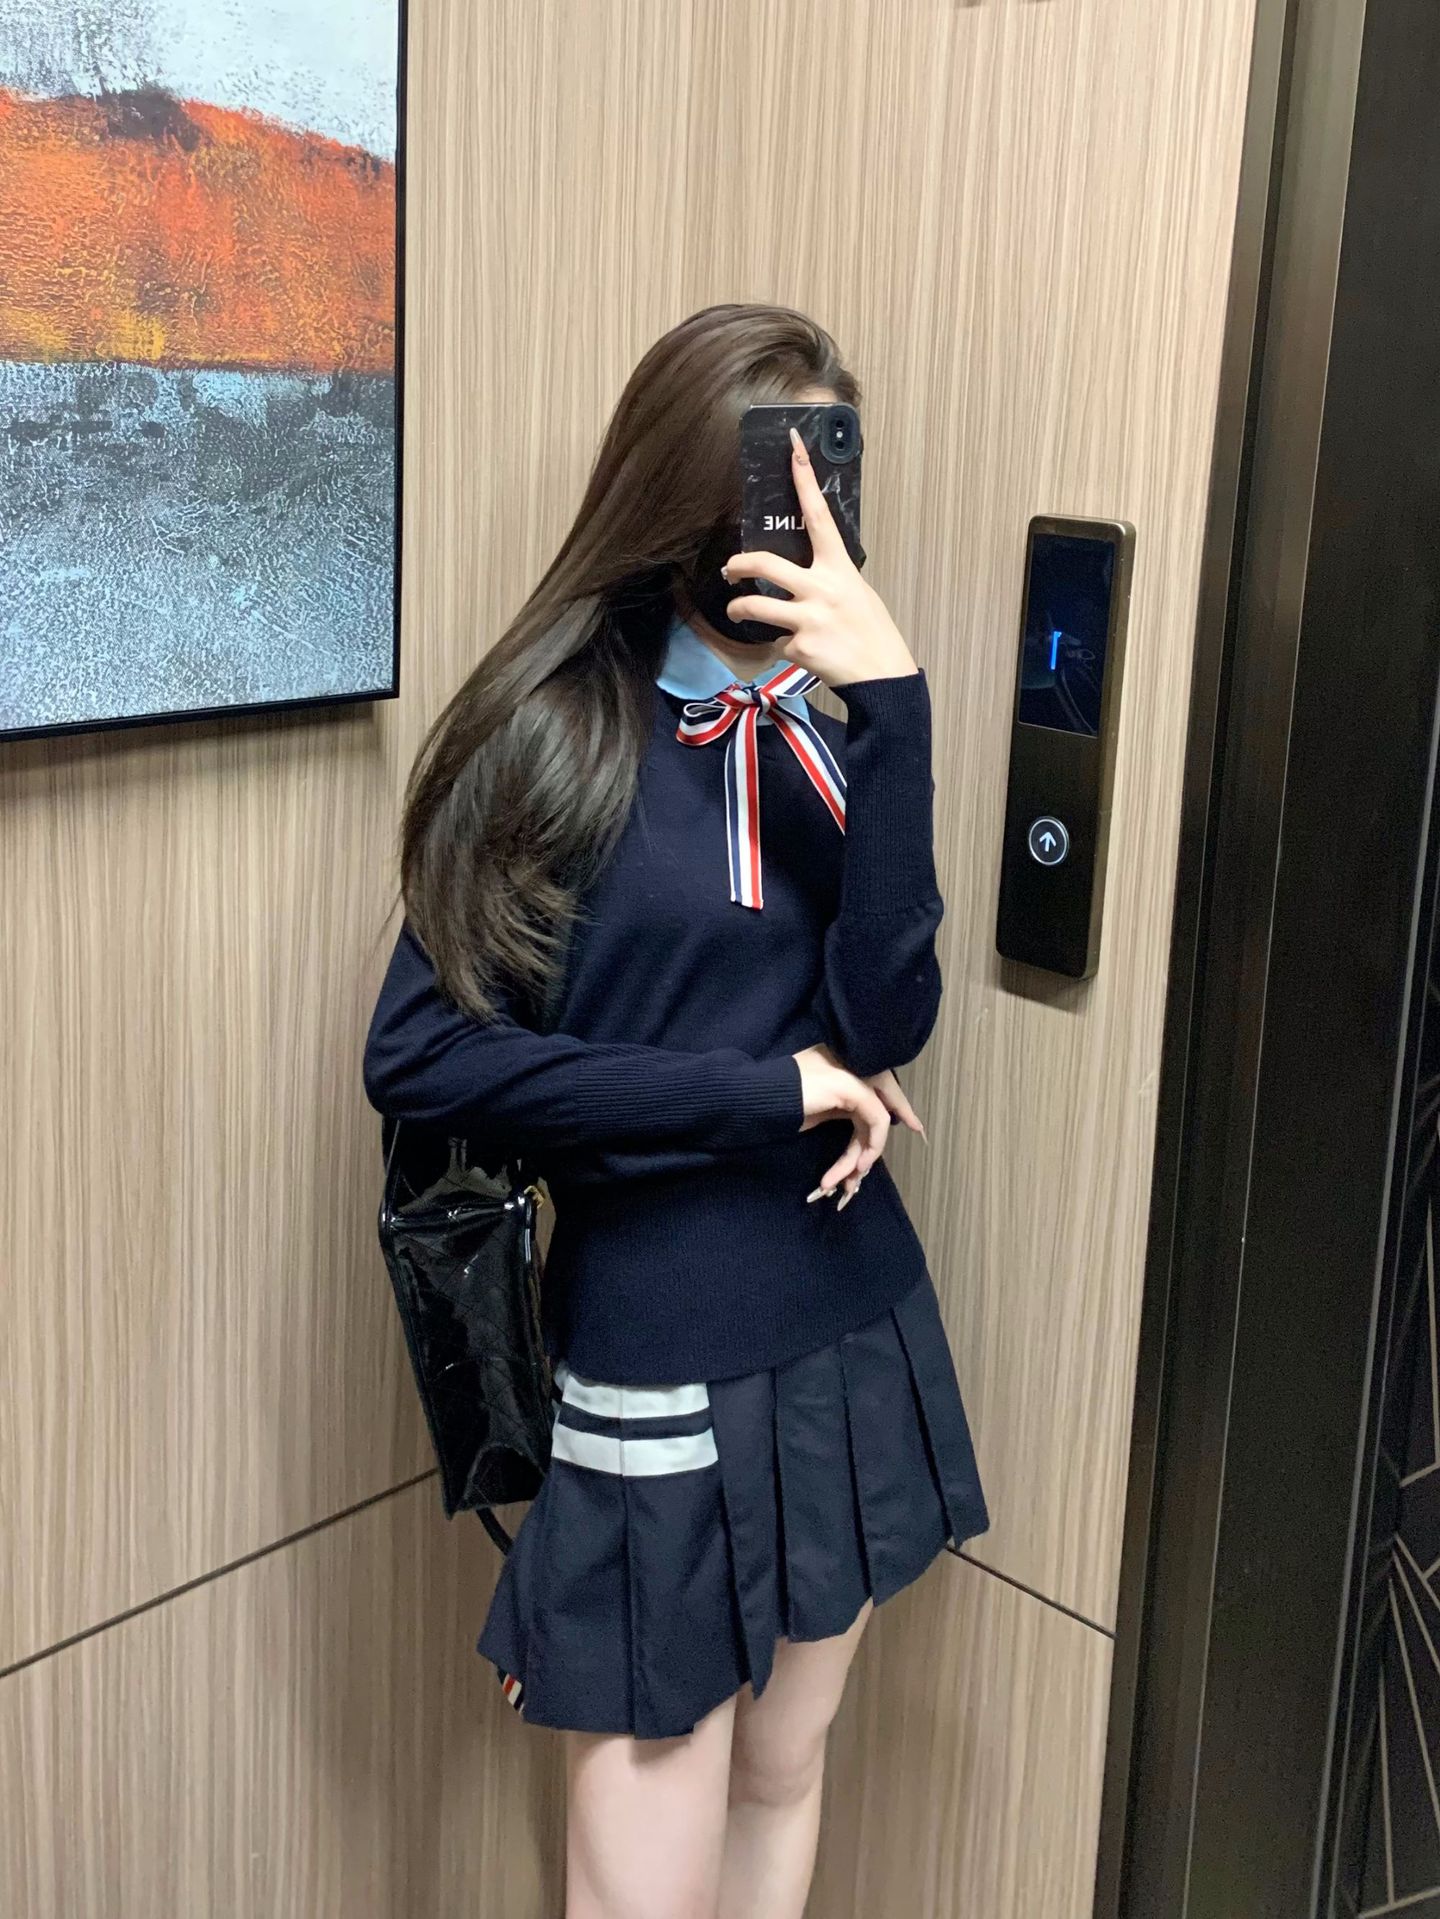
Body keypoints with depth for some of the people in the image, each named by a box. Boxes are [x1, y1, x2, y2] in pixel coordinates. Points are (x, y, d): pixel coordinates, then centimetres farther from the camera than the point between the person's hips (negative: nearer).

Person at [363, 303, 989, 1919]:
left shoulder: (825, 734, 3)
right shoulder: (554, 727, -9)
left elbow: (882, 1022, -11)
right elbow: (419, 1055, -15)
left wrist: (886, 703, -21)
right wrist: (764, 1092, -14)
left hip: (853, 1337, 5)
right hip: (653, 1359, -4)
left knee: (783, 1778, 20)